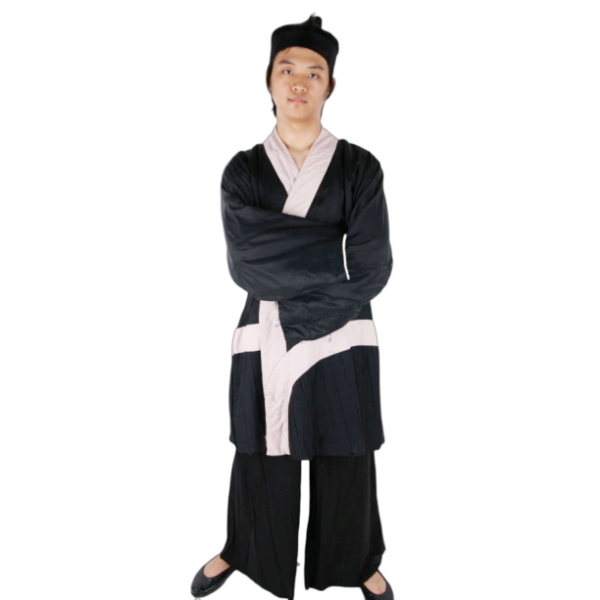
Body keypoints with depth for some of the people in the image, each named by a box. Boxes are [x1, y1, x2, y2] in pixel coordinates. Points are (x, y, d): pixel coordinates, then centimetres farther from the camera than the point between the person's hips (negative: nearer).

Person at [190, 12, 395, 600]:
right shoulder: (241, 171, 1)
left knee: (345, 462, 12)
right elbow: (243, 264, -14)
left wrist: (296, 315, -13)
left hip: (340, 342, 0)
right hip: (263, 341, 1)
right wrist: (339, 252, -16)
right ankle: (240, 551, 41)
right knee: (262, 462, 13)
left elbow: (372, 271, -11)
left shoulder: (361, 168, -1)